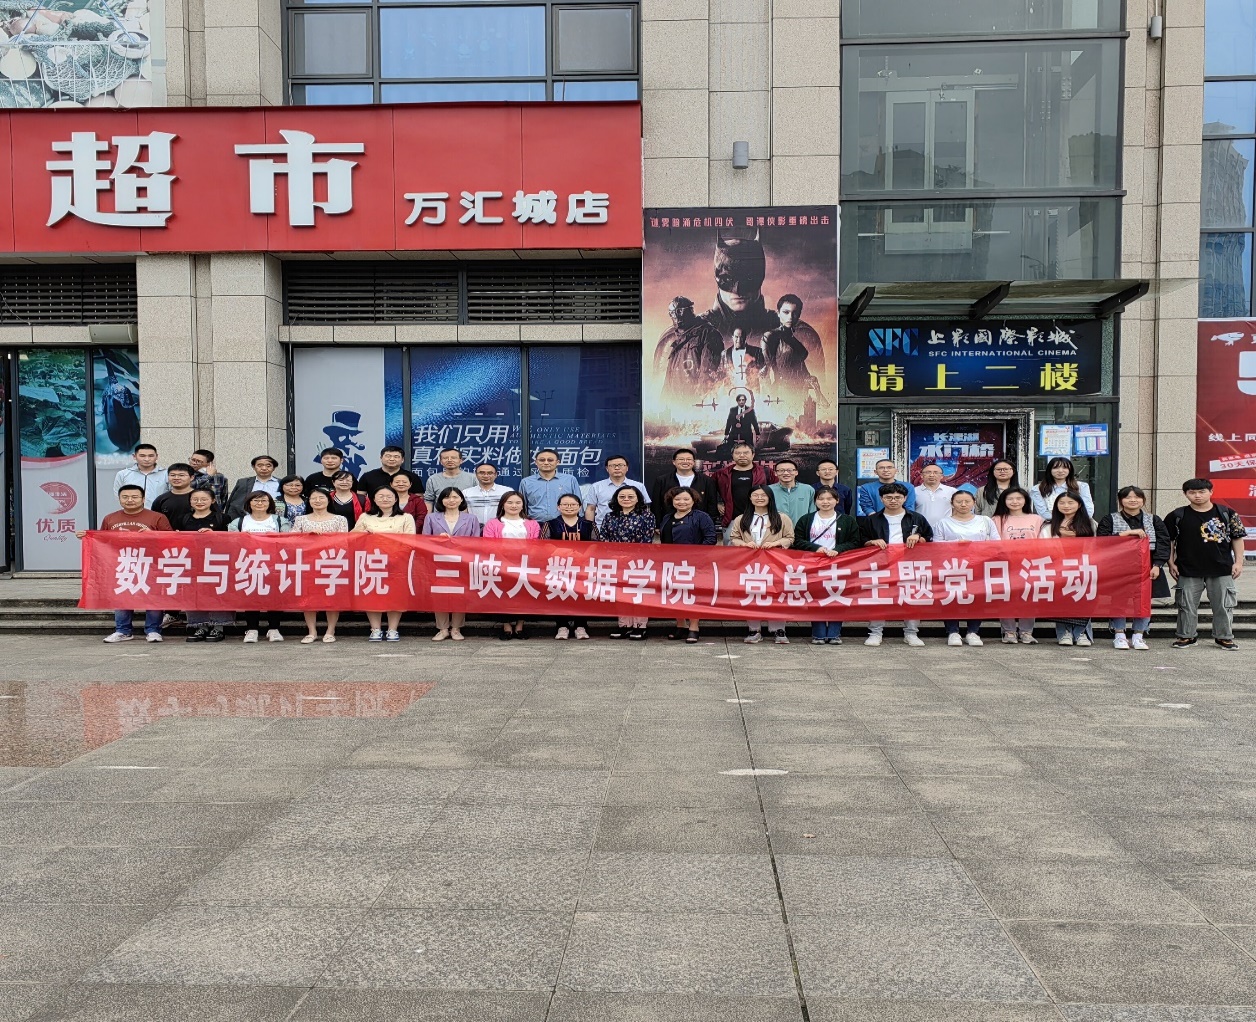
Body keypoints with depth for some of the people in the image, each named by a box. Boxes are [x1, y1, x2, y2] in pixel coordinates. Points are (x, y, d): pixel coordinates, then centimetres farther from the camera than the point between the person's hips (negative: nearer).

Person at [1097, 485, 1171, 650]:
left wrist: (1157, 565, -8)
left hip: (1147, 568, 2)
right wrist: (1125, 534, -15)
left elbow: (1163, 543, 5)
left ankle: (1138, 637, 12)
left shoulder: (1154, 520, 12)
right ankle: (1119, 636, 8)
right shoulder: (1109, 520, 6)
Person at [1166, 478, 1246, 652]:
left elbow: (1237, 538, 6)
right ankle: (1186, 636, 18)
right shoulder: (1177, 516, 0)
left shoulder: (1227, 513, 1)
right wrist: (1171, 563, -1)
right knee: (1187, 606, 6)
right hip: (1188, 570, 0)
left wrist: (1238, 561, 1)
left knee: (1224, 605, 5)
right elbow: (1168, 540, 4)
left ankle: (1224, 636, 19)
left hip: (1222, 569, 0)